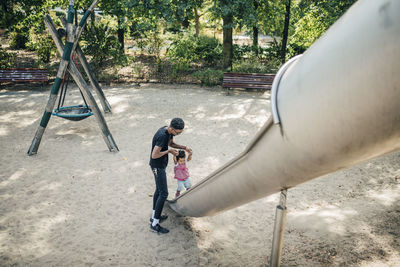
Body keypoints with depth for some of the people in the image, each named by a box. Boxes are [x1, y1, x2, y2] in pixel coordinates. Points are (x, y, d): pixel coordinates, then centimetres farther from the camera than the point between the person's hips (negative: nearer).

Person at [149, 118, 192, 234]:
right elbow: (154, 155, -30)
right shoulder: (162, 135, -30)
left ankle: (154, 217, 31)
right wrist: (169, 151, -18)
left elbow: (171, 143, 19)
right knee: (163, 193, -8)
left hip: (161, 165, 10)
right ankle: (154, 224, -2)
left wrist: (184, 148, 5)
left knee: (158, 190, 18)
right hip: (157, 166, -10)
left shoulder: (170, 132, 0)